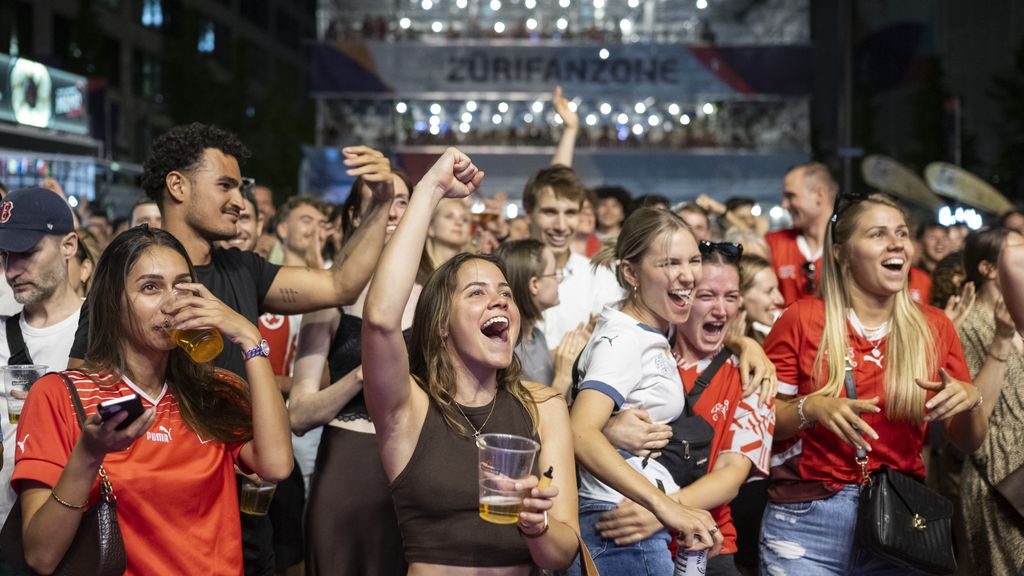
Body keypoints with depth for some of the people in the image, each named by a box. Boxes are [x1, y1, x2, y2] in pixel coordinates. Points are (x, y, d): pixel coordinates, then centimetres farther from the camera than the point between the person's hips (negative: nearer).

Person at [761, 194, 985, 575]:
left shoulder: (934, 327, 4)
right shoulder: (803, 319, -6)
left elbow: (968, 441, 9)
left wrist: (969, 400, -13)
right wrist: (810, 408, -23)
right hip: (806, 519, -2)